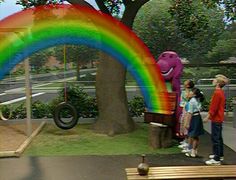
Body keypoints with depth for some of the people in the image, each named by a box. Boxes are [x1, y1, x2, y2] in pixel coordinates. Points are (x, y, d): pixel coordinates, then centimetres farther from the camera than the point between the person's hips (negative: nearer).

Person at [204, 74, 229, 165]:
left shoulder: (217, 93, -20)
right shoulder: (221, 92, 11)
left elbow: (214, 107, -22)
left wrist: (208, 117, -16)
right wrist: (210, 115, 20)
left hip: (216, 119, -10)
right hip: (219, 118, 10)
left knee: (215, 139, -7)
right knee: (219, 138, 18)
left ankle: (217, 159, -4)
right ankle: (220, 155, 30)